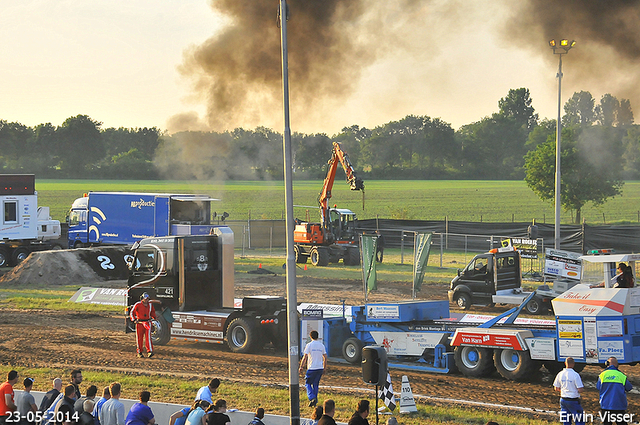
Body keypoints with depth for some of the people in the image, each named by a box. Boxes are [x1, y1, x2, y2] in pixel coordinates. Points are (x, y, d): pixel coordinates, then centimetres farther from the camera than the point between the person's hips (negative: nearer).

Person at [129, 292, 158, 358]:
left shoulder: (150, 304, 6)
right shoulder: (138, 304, -7)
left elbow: (152, 311, 25)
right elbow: (132, 313, 0)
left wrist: (154, 317, 8)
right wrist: (134, 320, -12)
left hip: (147, 323, 2)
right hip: (139, 323, -2)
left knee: (148, 337, -12)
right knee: (139, 338, 4)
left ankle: (150, 351, -20)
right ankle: (139, 352, 14)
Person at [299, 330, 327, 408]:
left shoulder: (309, 345, -7)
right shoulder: (322, 345, 7)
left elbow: (305, 357, -10)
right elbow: (325, 358, 10)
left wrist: (301, 367, -2)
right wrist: (325, 368, 19)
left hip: (312, 368, -4)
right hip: (320, 368, 4)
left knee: (307, 383, 8)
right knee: (315, 384, 14)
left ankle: (312, 398, -12)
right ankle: (315, 402, 14)